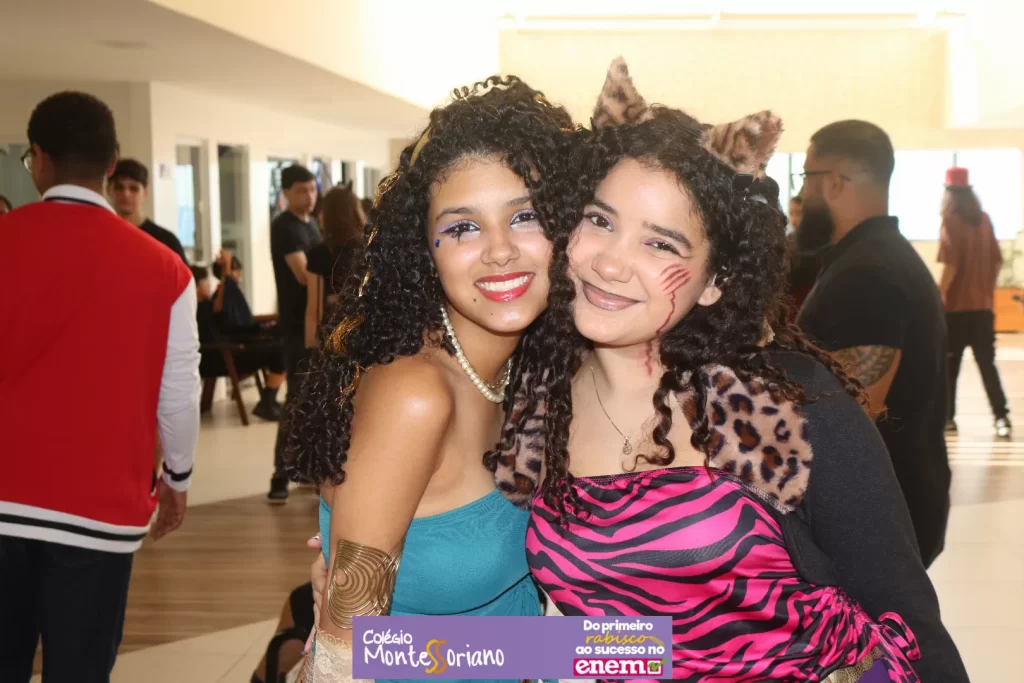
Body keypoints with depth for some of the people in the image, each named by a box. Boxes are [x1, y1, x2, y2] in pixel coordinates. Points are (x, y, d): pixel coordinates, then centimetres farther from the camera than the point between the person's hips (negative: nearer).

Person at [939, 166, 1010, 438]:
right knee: (986, 363, 5)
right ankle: (1001, 417, -5)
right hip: (982, 306, 5)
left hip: (956, 306, -5)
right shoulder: (984, 219, 7)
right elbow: (997, 261, 11)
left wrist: (939, 294, -9)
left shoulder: (951, 220, -9)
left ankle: (947, 417, 14)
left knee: (949, 364, 7)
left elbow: (950, 264, -16)